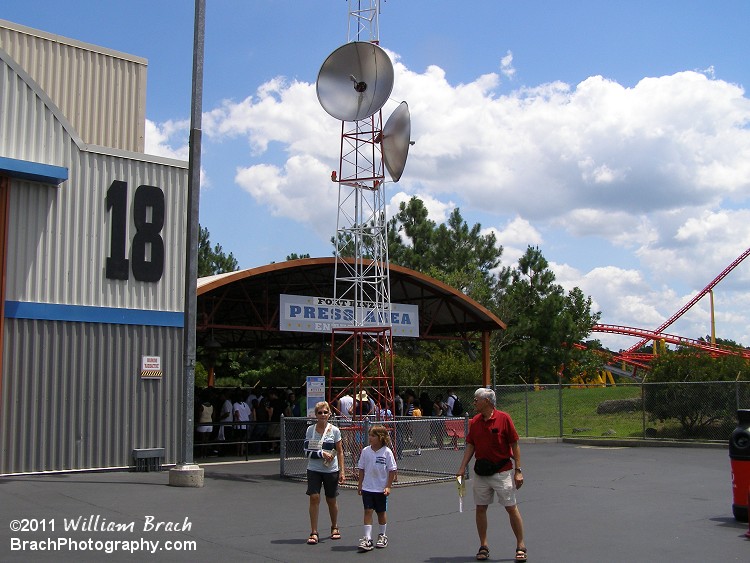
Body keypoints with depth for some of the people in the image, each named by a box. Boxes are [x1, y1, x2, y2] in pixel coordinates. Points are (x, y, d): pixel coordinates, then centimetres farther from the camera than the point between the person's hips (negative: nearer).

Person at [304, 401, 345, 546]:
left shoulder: (334, 431, -3)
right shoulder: (310, 430, 0)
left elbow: (340, 452, 1)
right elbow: (307, 451, -2)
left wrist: (342, 471, -3)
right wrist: (321, 454, -17)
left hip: (331, 470, 0)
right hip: (314, 470, 0)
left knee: (331, 500, 10)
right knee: (314, 498, -10)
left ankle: (334, 528, 33)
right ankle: (314, 533, -4)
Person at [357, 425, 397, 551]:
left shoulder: (387, 452, -10)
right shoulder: (366, 451, -1)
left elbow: (392, 470, -6)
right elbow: (361, 469, 7)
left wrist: (388, 486, -9)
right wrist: (360, 484, 4)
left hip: (381, 489, -2)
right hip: (367, 488, 2)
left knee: (381, 512, 11)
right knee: (368, 511, -5)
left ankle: (382, 536, 28)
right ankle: (367, 539, -5)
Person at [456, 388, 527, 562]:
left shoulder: (504, 418, -9)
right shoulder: (474, 422, 6)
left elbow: (515, 445, -6)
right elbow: (470, 446, 9)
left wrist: (518, 471, -9)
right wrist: (462, 468, -1)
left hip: (502, 471, -5)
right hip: (481, 472, 5)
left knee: (511, 508, -1)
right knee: (480, 508, 6)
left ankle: (521, 546, 9)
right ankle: (483, 546, 17)